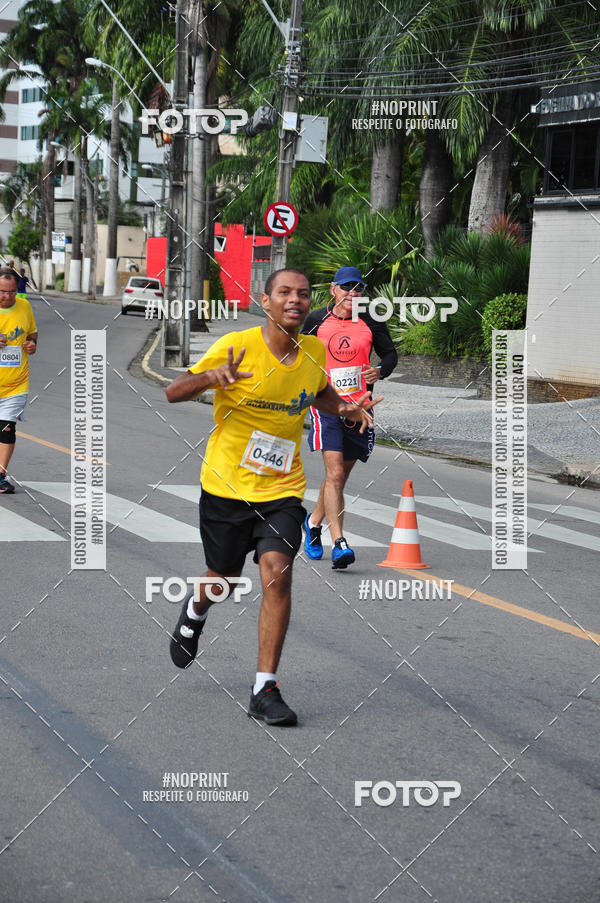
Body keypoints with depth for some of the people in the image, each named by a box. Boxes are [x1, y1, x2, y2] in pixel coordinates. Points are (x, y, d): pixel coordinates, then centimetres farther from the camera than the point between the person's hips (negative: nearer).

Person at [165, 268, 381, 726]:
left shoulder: (314, 351, 0)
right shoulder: (236, 346, -13)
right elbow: (173, 392, -13)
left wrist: (348, 408, 1)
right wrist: (212, 377, -34)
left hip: (282, 487, 2)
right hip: (227, 484, -2)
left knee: (278, 574, -16)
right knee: (223, 580, 13)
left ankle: (265, 689, -9)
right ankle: (195, 611, 52)